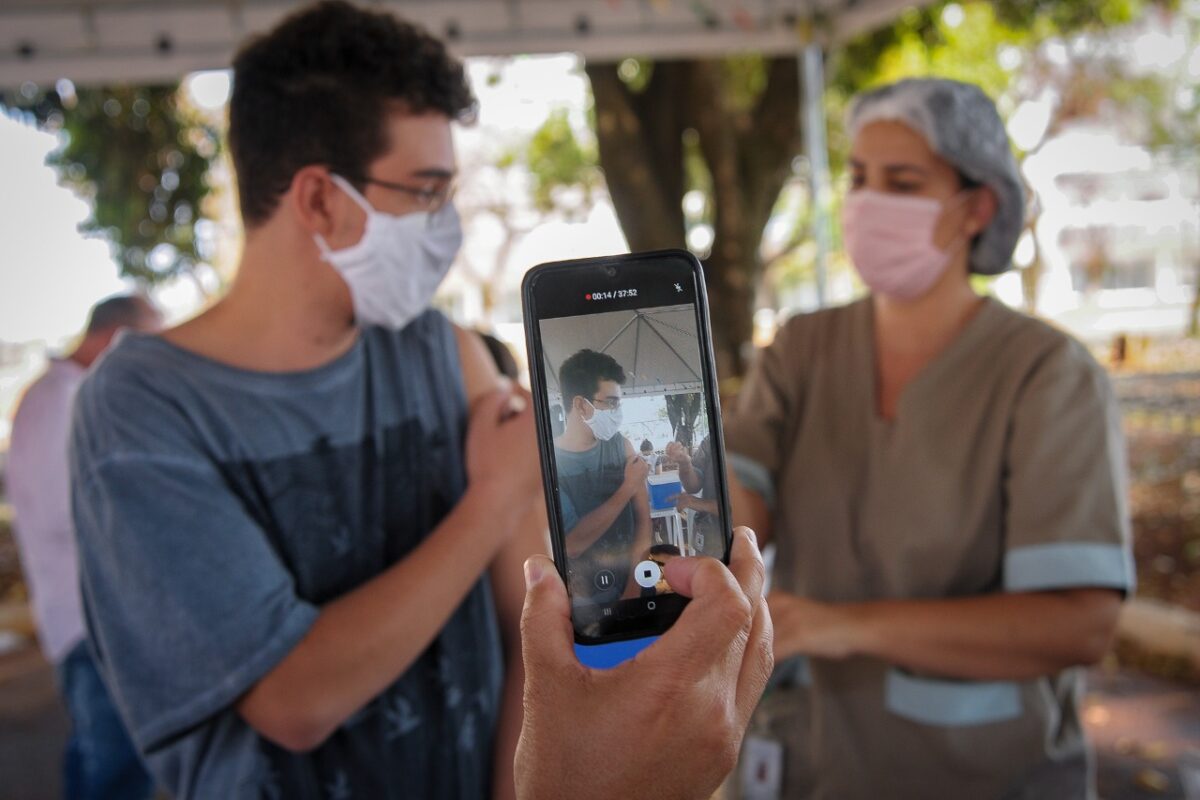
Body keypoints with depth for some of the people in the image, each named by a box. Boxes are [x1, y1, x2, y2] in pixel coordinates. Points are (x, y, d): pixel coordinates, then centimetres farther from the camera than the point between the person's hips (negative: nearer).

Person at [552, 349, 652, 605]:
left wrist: (634, 586, -12)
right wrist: (629, 487, -17)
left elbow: (643, 518, -3)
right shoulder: (548, 461, -14)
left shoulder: (620, 444, -2)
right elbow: (572, 544, -22)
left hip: (632, 581, 4)